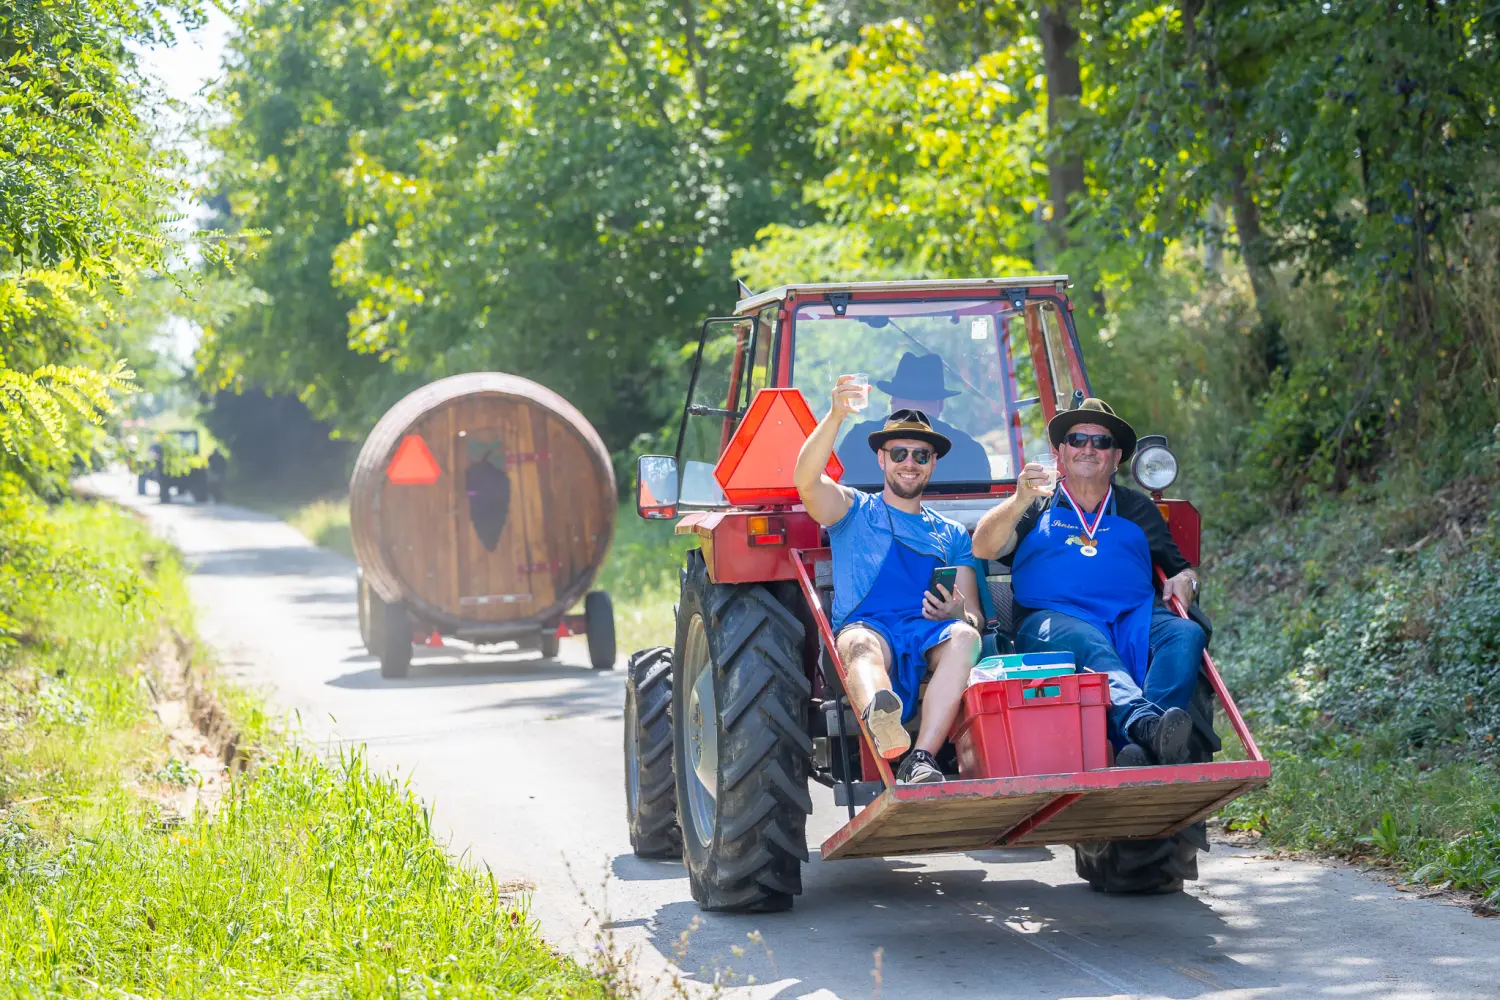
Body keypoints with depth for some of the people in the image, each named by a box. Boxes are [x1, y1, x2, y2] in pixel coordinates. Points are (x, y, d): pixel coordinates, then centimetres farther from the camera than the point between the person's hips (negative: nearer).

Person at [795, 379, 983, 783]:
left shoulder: (951, 535, 29)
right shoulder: (854, 511, 22)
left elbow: (974, 615, 19)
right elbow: (807, 480, -1)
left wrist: (959, 615, -8)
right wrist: (835, 416, -18)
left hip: (934, 637, 2)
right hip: (868, 629, -2)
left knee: (964, 637, -34)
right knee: (860, 642, -39)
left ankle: (920, 760, -50)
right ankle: (881, 720, -75)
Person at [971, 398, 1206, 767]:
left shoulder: (1138, 509, 30)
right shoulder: (1036, 506, 24)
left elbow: (1180, 568, 29)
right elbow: (983, 549, 8)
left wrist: (1184, 581, 4)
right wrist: (1018, 502, -10)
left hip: (1134, 616, 2)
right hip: (1054, 617, -2)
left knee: (1186, 634, -31)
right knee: (1089, 645, -39)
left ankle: (1142, 750, -54)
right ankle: (1145, 722, -66)